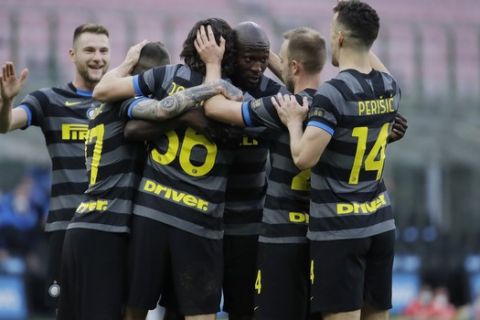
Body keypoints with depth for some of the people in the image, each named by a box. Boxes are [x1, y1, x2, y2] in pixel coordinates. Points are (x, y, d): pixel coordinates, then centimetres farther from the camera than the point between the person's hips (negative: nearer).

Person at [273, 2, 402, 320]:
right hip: (380, 224, 7)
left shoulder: (333, 93, -16)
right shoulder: (391, 89, 5)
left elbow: (304, 157, -22)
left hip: (338, 230, -7)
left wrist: (294, 121, -6)